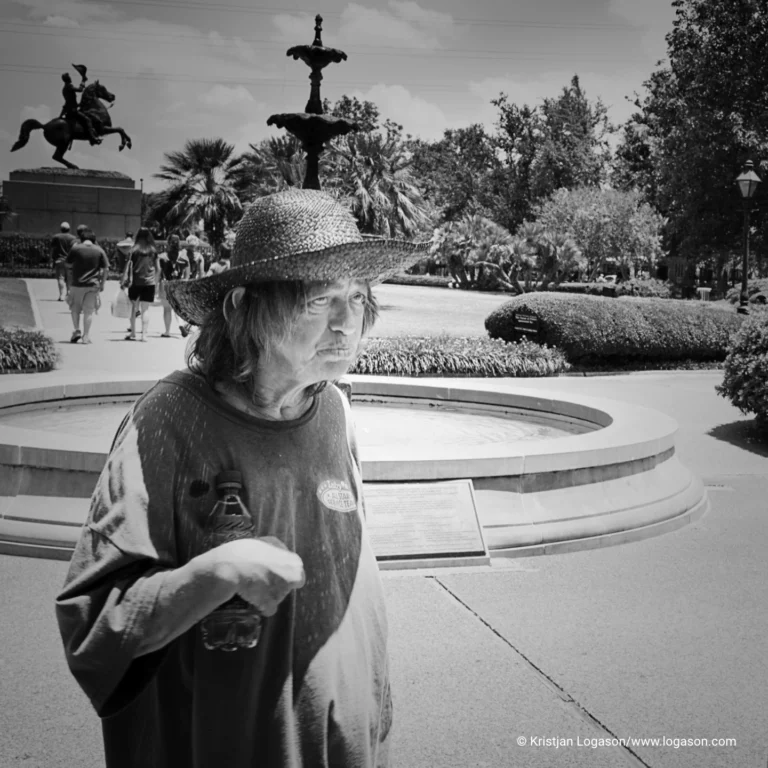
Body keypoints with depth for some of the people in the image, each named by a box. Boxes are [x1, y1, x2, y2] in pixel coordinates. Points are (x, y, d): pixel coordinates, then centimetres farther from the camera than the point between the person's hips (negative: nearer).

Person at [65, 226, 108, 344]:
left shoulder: (75, 248, 0)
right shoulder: (99, 250, 2)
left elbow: (68, 267, 5)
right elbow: (105, 269, 1)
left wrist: (69, 283, 14)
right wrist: (102, 284, 8)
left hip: (76, 284, 0)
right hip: (93, 285, 0)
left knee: (75, 308, 17)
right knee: (89, 311, 4)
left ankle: (77, 331, 7)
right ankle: (86, 336, 4)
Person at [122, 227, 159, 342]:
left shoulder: (134, 250, -3)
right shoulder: (153, 251, 3)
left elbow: (128, 266, -6)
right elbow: (158, 269, 5)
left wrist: (124, 281, 0)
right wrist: (156, 281, 16)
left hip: (135, 282, -1)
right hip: (149, 283, 1)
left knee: (134, 308, 13)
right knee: (145, 310, 3)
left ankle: (132, 333, 15)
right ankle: (144, 335, -4)